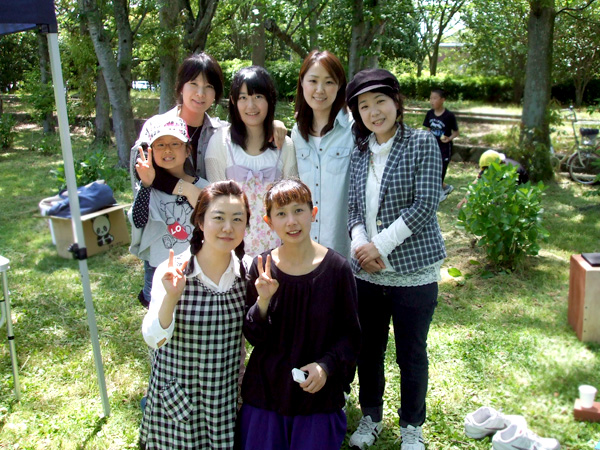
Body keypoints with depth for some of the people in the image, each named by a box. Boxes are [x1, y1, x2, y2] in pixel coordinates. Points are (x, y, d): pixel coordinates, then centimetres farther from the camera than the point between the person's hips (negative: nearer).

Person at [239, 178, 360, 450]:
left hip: (318, 394, -1)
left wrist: (326, 365, -17)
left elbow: (350, 334, -2)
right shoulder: (262, 267, -5)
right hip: (266, 391, 2)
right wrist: (263, 302, -21)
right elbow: (253, 336, -3)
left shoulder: (336, 267, -10)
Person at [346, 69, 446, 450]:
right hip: (367, 271, 4)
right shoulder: (360, 151, 8)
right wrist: (360, 242, -10)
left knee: (411, 354, 9)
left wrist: (381, 244, -16)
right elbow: (354, 206, 8)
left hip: (413, 271, -4)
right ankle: (371, 417, 38)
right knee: (369, 349, 16)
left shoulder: (422, 143, -6)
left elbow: (425, 204, -13)